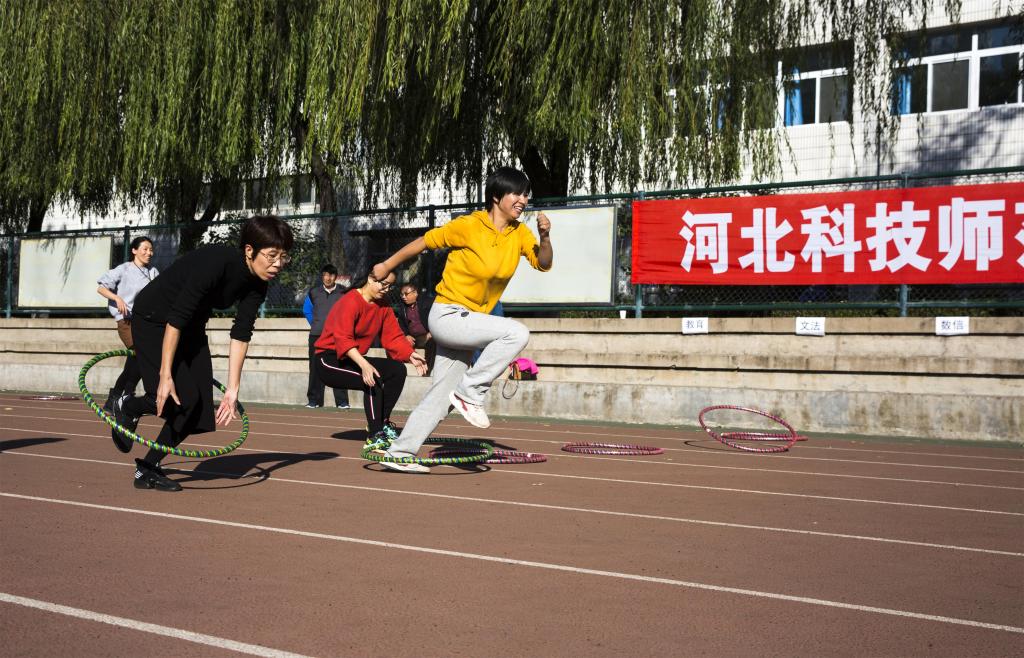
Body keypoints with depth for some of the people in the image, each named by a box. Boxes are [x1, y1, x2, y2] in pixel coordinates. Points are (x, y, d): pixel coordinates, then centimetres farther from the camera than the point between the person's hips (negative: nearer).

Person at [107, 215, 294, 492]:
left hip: (191, 329, 8)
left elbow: (240, 335, -8)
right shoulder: (215, 262, -34)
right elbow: (176, 319, -33)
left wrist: (232, 390, -12)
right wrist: (165, 375, -34)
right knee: (183, 398, -21)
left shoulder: (257, 286, -11)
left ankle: (148, 468, 16)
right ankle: (127, 407, 9)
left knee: (199, 410, 0)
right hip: (154, 321, -7)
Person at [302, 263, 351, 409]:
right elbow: (307, 310, 21)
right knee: (315, 368, 2)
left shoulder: (343, 293, -1)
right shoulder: (313, 292, 6)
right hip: (317, 336, 2)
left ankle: (342, 401, -1)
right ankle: (314, 400, 8)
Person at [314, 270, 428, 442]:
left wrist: (411, 355, -17)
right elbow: (343, 339, -31)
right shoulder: (351, 302, -20)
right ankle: (375, 435, -22)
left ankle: (383, 423, -3)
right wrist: (364, 365, -44)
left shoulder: (383, 306, 6)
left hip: (354, 359, 9)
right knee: (373, 380, -29)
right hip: (329, 361, -8)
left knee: (397, 369, -7)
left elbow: (394, 337, 1)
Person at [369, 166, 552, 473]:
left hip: (469, 321, 7)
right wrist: (387, 265, 4)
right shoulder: (469, 226, -15)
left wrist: (545, 236, -24)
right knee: (517, 332, -26)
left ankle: (399, 451, 21)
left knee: (441, 395, 10)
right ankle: (470, 393, -15)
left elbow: (543, 263, -5)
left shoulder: (519, 233, 3)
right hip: (447, 316, -7)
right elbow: (424, 241, -5)